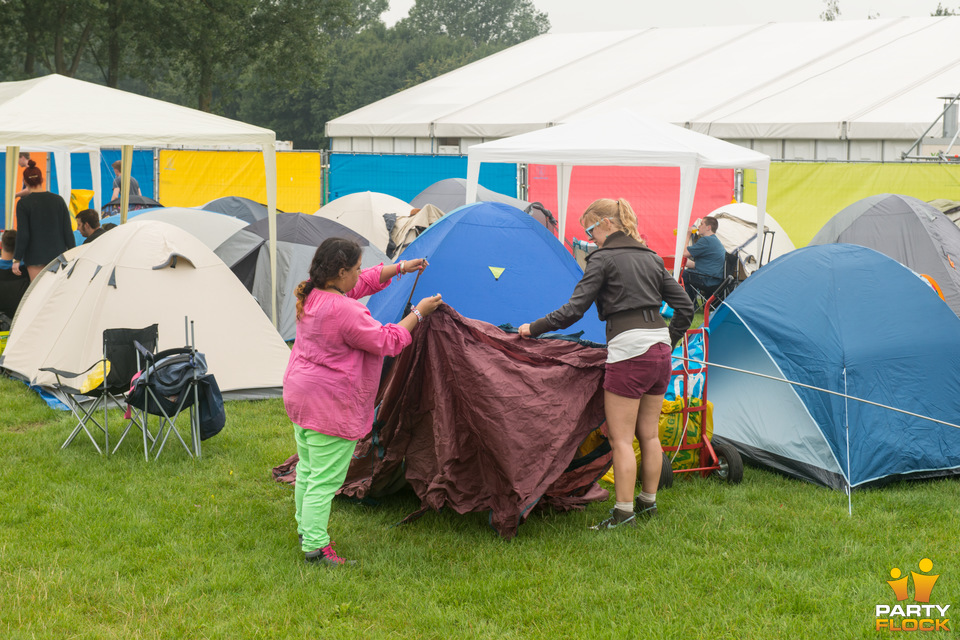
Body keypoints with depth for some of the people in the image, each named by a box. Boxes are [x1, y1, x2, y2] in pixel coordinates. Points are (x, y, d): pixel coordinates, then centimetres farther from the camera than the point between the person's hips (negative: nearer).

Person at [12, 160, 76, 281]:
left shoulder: (23, 203, -8)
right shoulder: (58, 200, 2)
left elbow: (22, 235, -11)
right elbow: (68, 231, 2)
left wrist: (17, 259, -5)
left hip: (36, 256, -4)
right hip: (58, 253, 4)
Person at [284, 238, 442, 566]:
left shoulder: (312, 295, 2)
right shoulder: (343, 311, -28)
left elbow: (363, 283, 18)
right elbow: (387, 342, -18)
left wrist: (400, 268, 18)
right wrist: (418, 313, -8)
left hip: (300, 397, 10)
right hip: (330, 405, -10)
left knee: (307, 468, 22)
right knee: (325, 478, -2)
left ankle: (305, 528, 35)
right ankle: (315, 546, 2)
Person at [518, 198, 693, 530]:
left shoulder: (603, 258, -4)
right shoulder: (651, 258, 17)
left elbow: (574, 309, -10)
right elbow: (684, 306, 16)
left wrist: (534, 328, -1)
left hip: (628, 349, -8)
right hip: (659, 347, 8)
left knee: (621, 438, -2)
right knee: (649, 434, 16)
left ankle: (624, 512, 0)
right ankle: (648, 502, 25)